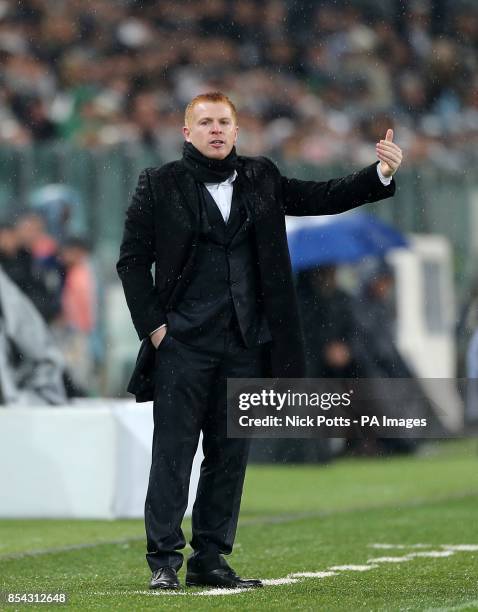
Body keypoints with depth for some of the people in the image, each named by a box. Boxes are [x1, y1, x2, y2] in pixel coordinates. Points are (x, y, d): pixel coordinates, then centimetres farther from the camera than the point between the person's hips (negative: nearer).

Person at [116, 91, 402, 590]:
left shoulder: (259, 180, 10)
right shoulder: (160, 185, 0)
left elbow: (324, 198, 10)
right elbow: (132, 259, 0)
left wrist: (381, 172, -4)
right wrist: (152, 326, -7)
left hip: (244, 344, 4)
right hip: (183, 342, -4)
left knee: (230, 454, 7)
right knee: (174, 451, -4)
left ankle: (210, 559, 14)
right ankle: (164, 561, -1)